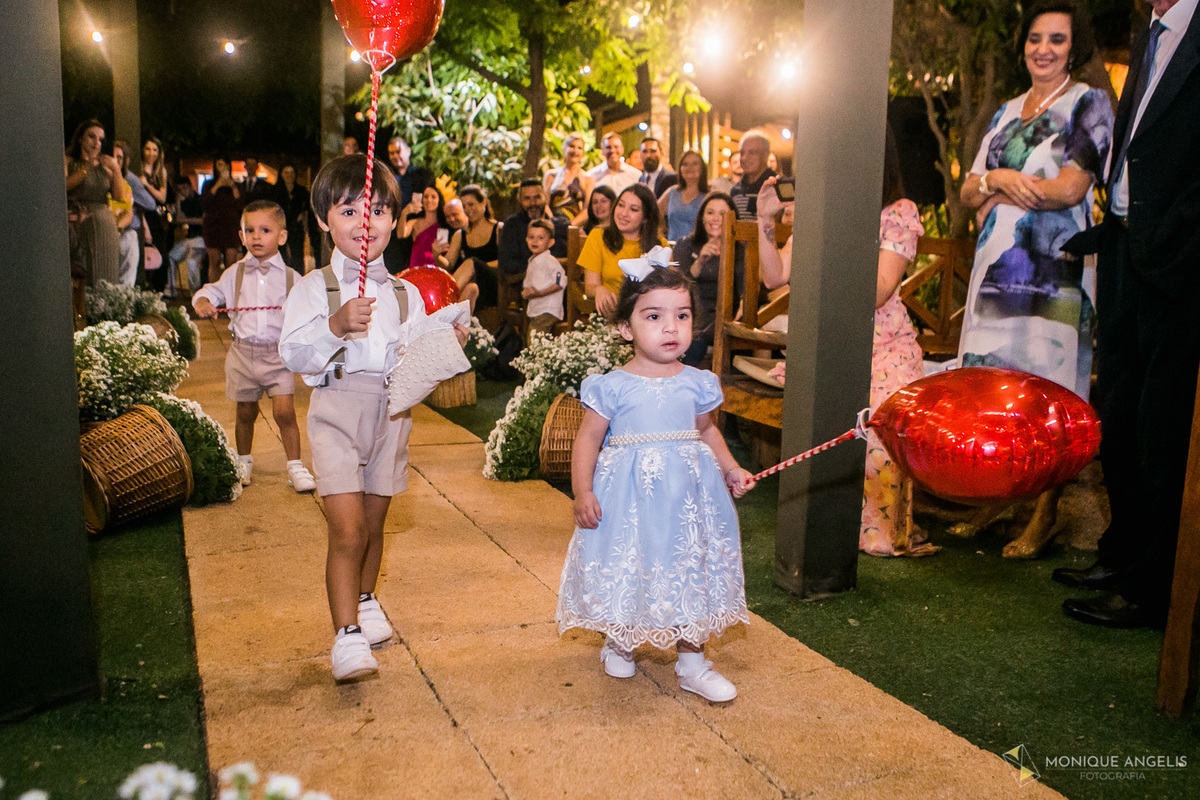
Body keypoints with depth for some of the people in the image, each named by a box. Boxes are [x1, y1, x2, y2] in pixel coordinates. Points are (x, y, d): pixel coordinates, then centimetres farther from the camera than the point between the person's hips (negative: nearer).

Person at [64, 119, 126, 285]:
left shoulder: (105, 166, 15)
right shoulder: (67, 161, 9)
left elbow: (120, 196, 8)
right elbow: (63, 186, -9)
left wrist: (115, 169, -2)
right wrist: (85, 169, -16)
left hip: (105, 225, 3)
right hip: (78, 226, -2)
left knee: (104, 281, -4)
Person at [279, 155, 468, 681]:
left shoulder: (406, 295, 10)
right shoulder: (313, 288, -1)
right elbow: (293, 353, -13)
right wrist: (336, 326, -26)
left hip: (391, 412, 4)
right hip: (336, 411, -4)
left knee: (374, 524, 16)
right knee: (347, 529, -11)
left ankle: (365, 601, 40)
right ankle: (347, 636, -4)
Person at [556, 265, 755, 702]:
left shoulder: (697, 384, 1)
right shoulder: (613, 387, -9)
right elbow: (588, 440, -5)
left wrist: (732, 469, 8)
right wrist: (582, 492, -13)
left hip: (687, 492, 3)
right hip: (628, 495, -2)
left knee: (691, 572, 7)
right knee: (624, 570, 9)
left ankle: (691, 663, 24)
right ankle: (618, 642, 37)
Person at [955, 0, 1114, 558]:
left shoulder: (1089, 104, 1)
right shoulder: (1007, 113, 18)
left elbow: (1069, 188, -12)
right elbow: (969, 192, 13)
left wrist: (999, 189, -2)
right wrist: (998, 179, -8)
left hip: (1053, 267, -6)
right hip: (998, 264, 6)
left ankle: (1045, 515, 5)